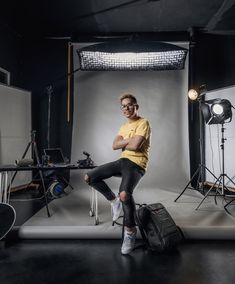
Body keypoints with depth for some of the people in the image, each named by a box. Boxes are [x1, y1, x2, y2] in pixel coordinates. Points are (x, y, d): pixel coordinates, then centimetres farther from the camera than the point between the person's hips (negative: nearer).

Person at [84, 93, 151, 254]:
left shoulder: (143, 123, -6)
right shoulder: (124, 126, 19)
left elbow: (135, 146, -20)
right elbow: (114, 146, 6)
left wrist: (122, 143, -1)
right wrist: (129, 140, -8)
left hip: (136, 164, -8)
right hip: (122, 161, 8)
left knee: (125, 194, -35)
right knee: (89, 177, -2)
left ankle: (130, 231, -9)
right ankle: (114, 201, 13)